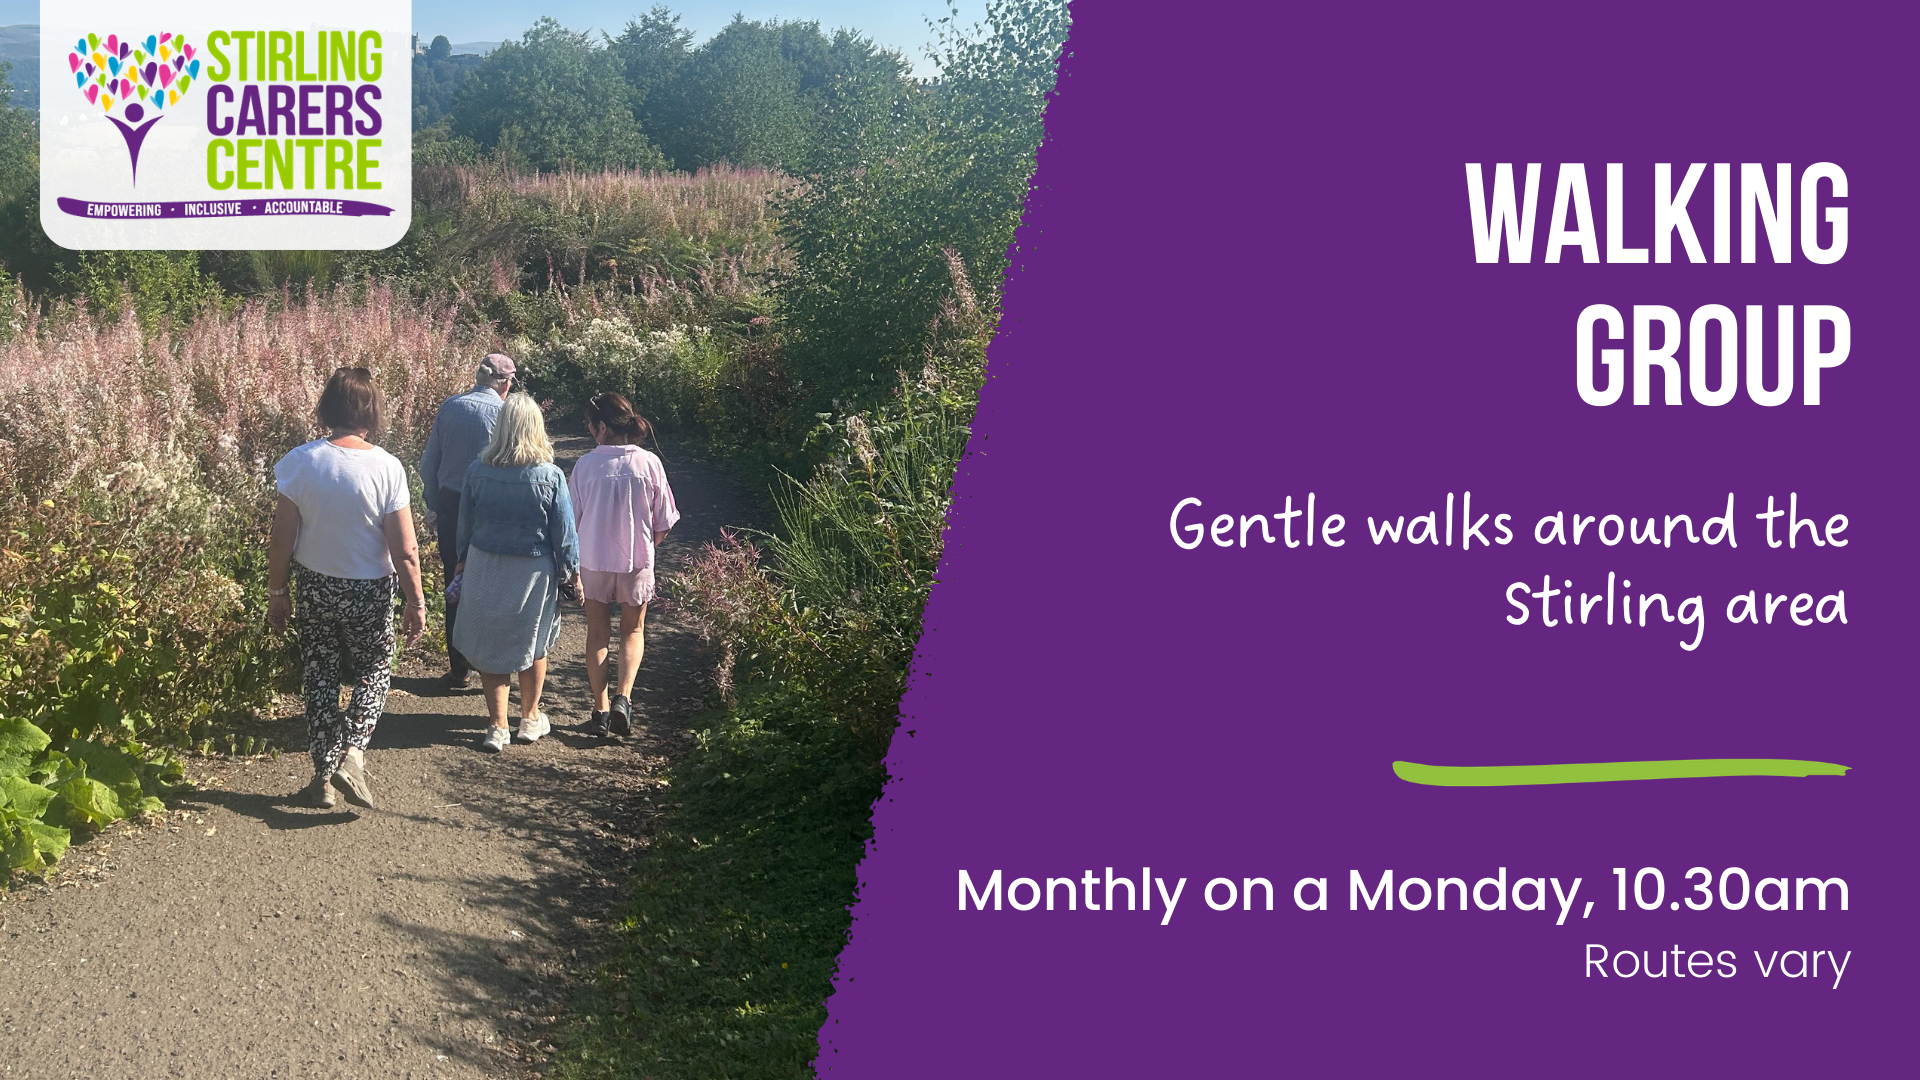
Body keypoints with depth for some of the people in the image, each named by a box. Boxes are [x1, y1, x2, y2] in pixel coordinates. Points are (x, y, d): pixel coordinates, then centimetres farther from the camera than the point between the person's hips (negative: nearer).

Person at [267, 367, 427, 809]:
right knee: (373, 673, 19)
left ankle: (324, 774, 22)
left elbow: (282, 542, -7)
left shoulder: (299, 462, -12)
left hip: (315, 589, 2)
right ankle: (351, 751, -1)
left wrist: (277, 593, 6)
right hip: (370, 591, -2)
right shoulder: (386, 467, -17)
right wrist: (416, 603, -3)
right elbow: (405, 552, -15)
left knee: (320, 678, 17)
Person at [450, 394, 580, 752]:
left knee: (490, 646, 13)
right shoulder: (550, 477, -15)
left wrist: (462, 558, 20)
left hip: (484, 568, 1)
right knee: (532, 646, 18)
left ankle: (497, 726, 15)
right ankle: (530, 719, 31)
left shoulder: (478, 471, -9)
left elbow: (465, 522, 4)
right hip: (533, 572, -1)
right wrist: (570, 571, 5)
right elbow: (564, 533, -8)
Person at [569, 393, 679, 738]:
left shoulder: (585, 464, -12)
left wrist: (578, 555, 13)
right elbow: (663, 523, -6)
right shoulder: (649, 463, -11)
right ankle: (623, 697, -3)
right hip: (637, 561, 0)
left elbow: (572, 518, -5)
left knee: (597, 634, 15)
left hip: (593, 560, 0)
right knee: (633, 631, 17)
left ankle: (600, 710, 15)